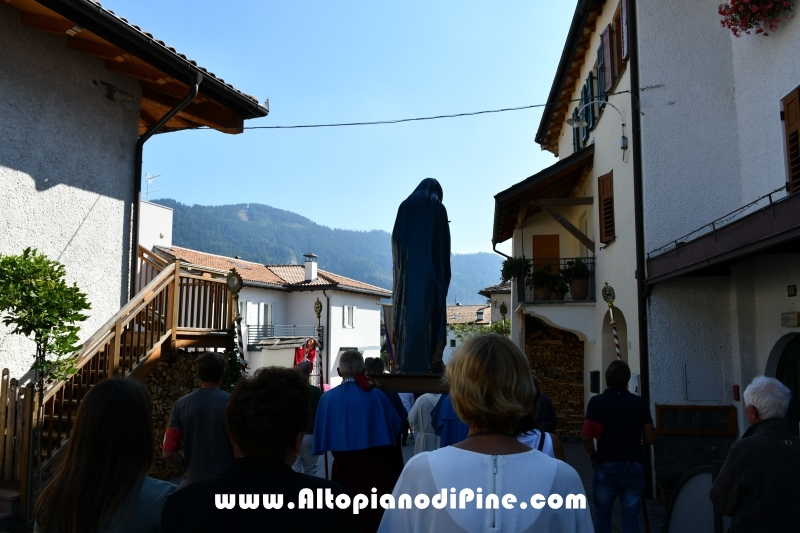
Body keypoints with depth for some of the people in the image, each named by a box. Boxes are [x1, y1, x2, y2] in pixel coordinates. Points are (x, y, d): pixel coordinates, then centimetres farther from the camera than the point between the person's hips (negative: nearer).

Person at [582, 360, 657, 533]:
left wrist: (593, 457, 5)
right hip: (634, 466, 2)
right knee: (631, 519, 8)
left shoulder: (596, 402, -6)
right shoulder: (640, 402, 0)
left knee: (602, 516, 15)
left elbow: (587, 438, -13)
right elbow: (651, 439, 0)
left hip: (606, 465, -1)